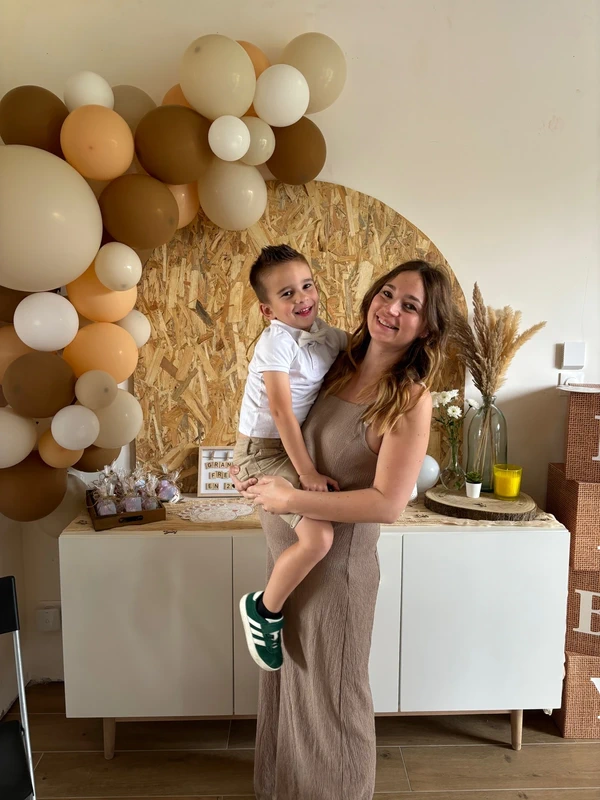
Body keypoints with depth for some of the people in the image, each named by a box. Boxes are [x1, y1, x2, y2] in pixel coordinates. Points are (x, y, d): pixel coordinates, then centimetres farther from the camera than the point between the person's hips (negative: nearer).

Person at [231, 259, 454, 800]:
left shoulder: (411, 399, -20)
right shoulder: (342, 365, -1)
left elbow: (388, 504, -26)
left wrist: (290, 500, -24)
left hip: (336, 562, -7)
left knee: (329, 693, 14)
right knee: (287, 678, 25)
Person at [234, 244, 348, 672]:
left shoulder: (325, 334, 4)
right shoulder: (277, 342, -18)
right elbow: (282, 413, -23)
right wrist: (308, 473, -23)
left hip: (296, 444, 9)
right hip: (263, 451, -9)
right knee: (319, 537, -22)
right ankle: (264, 609, 3)